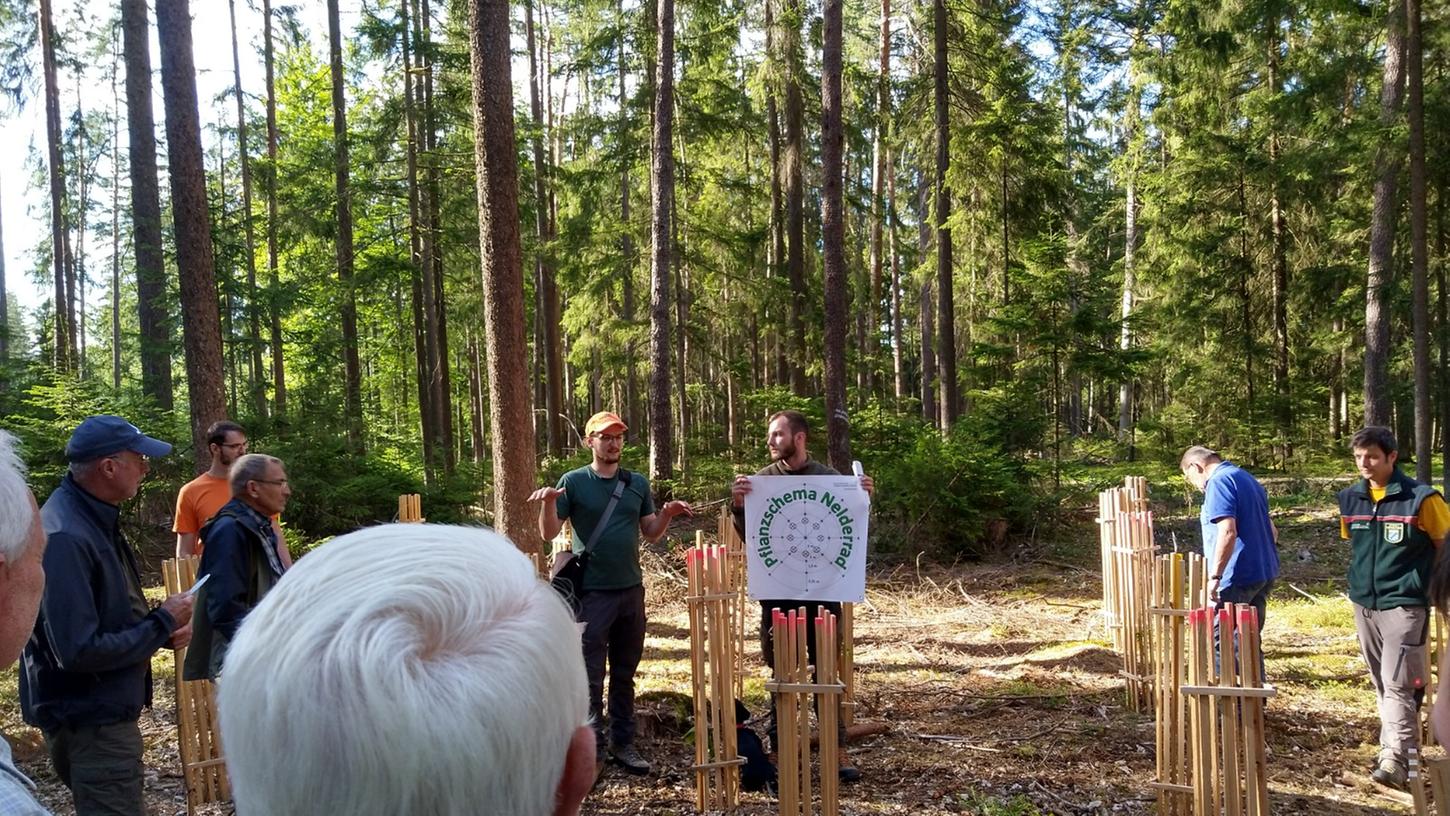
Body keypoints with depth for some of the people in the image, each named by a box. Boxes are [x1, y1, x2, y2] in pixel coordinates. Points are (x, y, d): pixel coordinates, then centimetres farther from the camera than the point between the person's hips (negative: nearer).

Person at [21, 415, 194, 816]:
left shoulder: (95, 518, 5)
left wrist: (165, 622, -2)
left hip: (106, 712, 10)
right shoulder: (65, 538, -26)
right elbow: (78, 651, -29)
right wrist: (163, 623, -18)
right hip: (90, 723, -10)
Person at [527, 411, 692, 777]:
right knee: (591, 677, 0)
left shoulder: (638, 483, 8)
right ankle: (593, 750, 8)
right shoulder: (574, 482, -4)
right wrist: (548, 502, -25)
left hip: (631, 590, 4)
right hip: (591, 593, -4)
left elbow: (650, 533, 11)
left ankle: (623, 743, 23)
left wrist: (667, 514, -8)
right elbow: (549, 533, -7)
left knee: (625, 674, 13)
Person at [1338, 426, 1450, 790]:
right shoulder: (1349, 499, 4)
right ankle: (1398, 744, 26)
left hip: (1403, 605, -6)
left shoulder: (1421, 498, -12)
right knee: (1381, 683, 13)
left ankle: (1397, 758, -9)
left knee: (1398, 683, -11)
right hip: (1364, 605, 6)